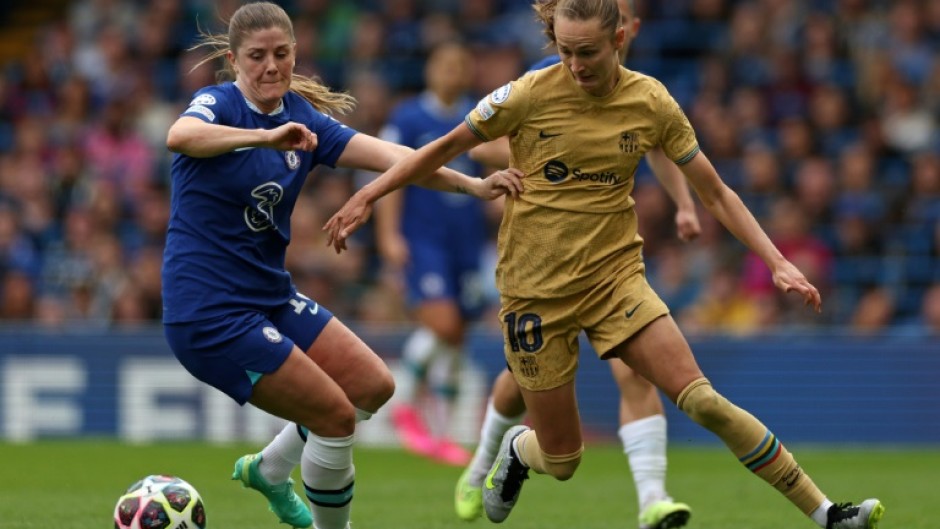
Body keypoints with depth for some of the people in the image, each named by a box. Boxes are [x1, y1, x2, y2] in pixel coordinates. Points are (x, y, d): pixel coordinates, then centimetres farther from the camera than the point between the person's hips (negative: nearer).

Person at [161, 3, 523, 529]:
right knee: (335, 414, -8)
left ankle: (269, 469, 29)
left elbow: (384, 155, -7)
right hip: (211, 313, -8)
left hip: (271, 297, 8)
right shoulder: (219, 103, -14)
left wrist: (471, 183, -20)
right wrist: (266, 136, -53)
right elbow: (180, 137, -38)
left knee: (375, 385, 12)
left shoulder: (302, 115, 4)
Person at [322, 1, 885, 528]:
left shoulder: (652, 102, -5)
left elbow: (716, 192, 3)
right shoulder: (530, 94, -12)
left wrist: (776, 260, -5)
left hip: (615, 275, 1)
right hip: (535, 287, -1)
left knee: (702, 400, -17)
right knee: (561, 460, 3)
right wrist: (366, 198, 0)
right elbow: (445, 148, 1)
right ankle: (517, 449, 41)